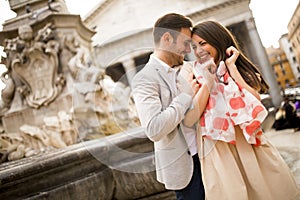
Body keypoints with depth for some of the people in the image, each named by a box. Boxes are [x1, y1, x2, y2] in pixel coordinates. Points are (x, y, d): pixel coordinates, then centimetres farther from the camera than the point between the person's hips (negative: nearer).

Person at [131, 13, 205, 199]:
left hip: (205, 154, 7)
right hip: (184, 165, -7)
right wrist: (187, 95, -19)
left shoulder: (185, 69, 9)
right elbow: (154, 130, -27)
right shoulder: (144, 79, -15)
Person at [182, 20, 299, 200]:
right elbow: (188, 121, -12)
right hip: (219, 152, -2)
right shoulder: (195, 76, 4)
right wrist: (209, 79, -9)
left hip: (251, 146, 2)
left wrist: (232, 68, -6)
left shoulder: (240, 69, 10)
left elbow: (256, 104, -8)